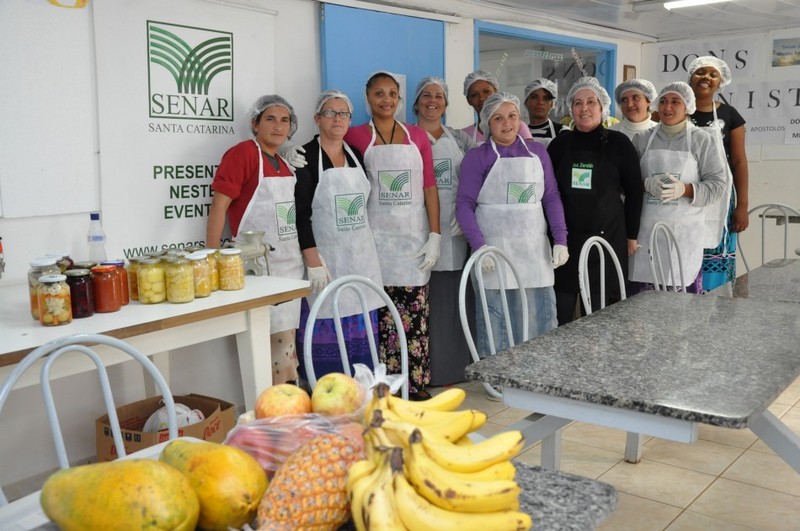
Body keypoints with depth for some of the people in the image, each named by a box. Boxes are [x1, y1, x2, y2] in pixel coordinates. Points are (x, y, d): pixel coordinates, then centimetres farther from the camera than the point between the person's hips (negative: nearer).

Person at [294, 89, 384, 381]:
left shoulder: (356, 155, 11)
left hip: (362, 256, 6)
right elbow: (301, 214, -13)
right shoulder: (305, 157, -7)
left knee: (360, 331, 9)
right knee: (327, 330, -3)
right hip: (326, 257, -5)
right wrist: (313, 260, -20)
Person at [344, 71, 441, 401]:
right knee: (381, 316, 0)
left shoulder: (418, 137, 9)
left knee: (416, 315, 2)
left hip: (414, 237, 2)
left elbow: (429, 188, 6)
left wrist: (435, 235, 0)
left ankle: (417, 384, 14)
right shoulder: (356, 137, 2)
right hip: (377, 236, -2)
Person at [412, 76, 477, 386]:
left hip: (456, 233, 3)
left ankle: (456, 366, 17)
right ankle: (426, 370, 5)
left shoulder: (461, 139, 15)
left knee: (456, 301, 5)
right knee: (426, 302, -4)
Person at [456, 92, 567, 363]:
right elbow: (464, 205, -6)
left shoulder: (537, 152, 9)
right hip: (495, 249, -3)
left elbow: (551, 198, 10)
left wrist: (560, 240, 0)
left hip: (534, 249, 3)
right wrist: (479, 247, -16)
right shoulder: (477, 157, -1)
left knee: (539, 320, 7)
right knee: (497, 323, 2)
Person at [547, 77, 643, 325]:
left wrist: (631, 235, 3)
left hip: (607, 238, -2)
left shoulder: (618, 143, 0)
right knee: (560, 312, 2)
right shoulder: (560, 143, 6)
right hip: (565, 239, 2)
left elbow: (634, 192, 4)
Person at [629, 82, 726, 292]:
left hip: (685, 231, -1)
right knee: (640, 293, 0)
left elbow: (717, 184, 1)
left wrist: (685, 189, -16)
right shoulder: (642, 139, 10)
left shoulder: (701, 139, 5)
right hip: (647, 229, 1)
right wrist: (646, 184, -14)